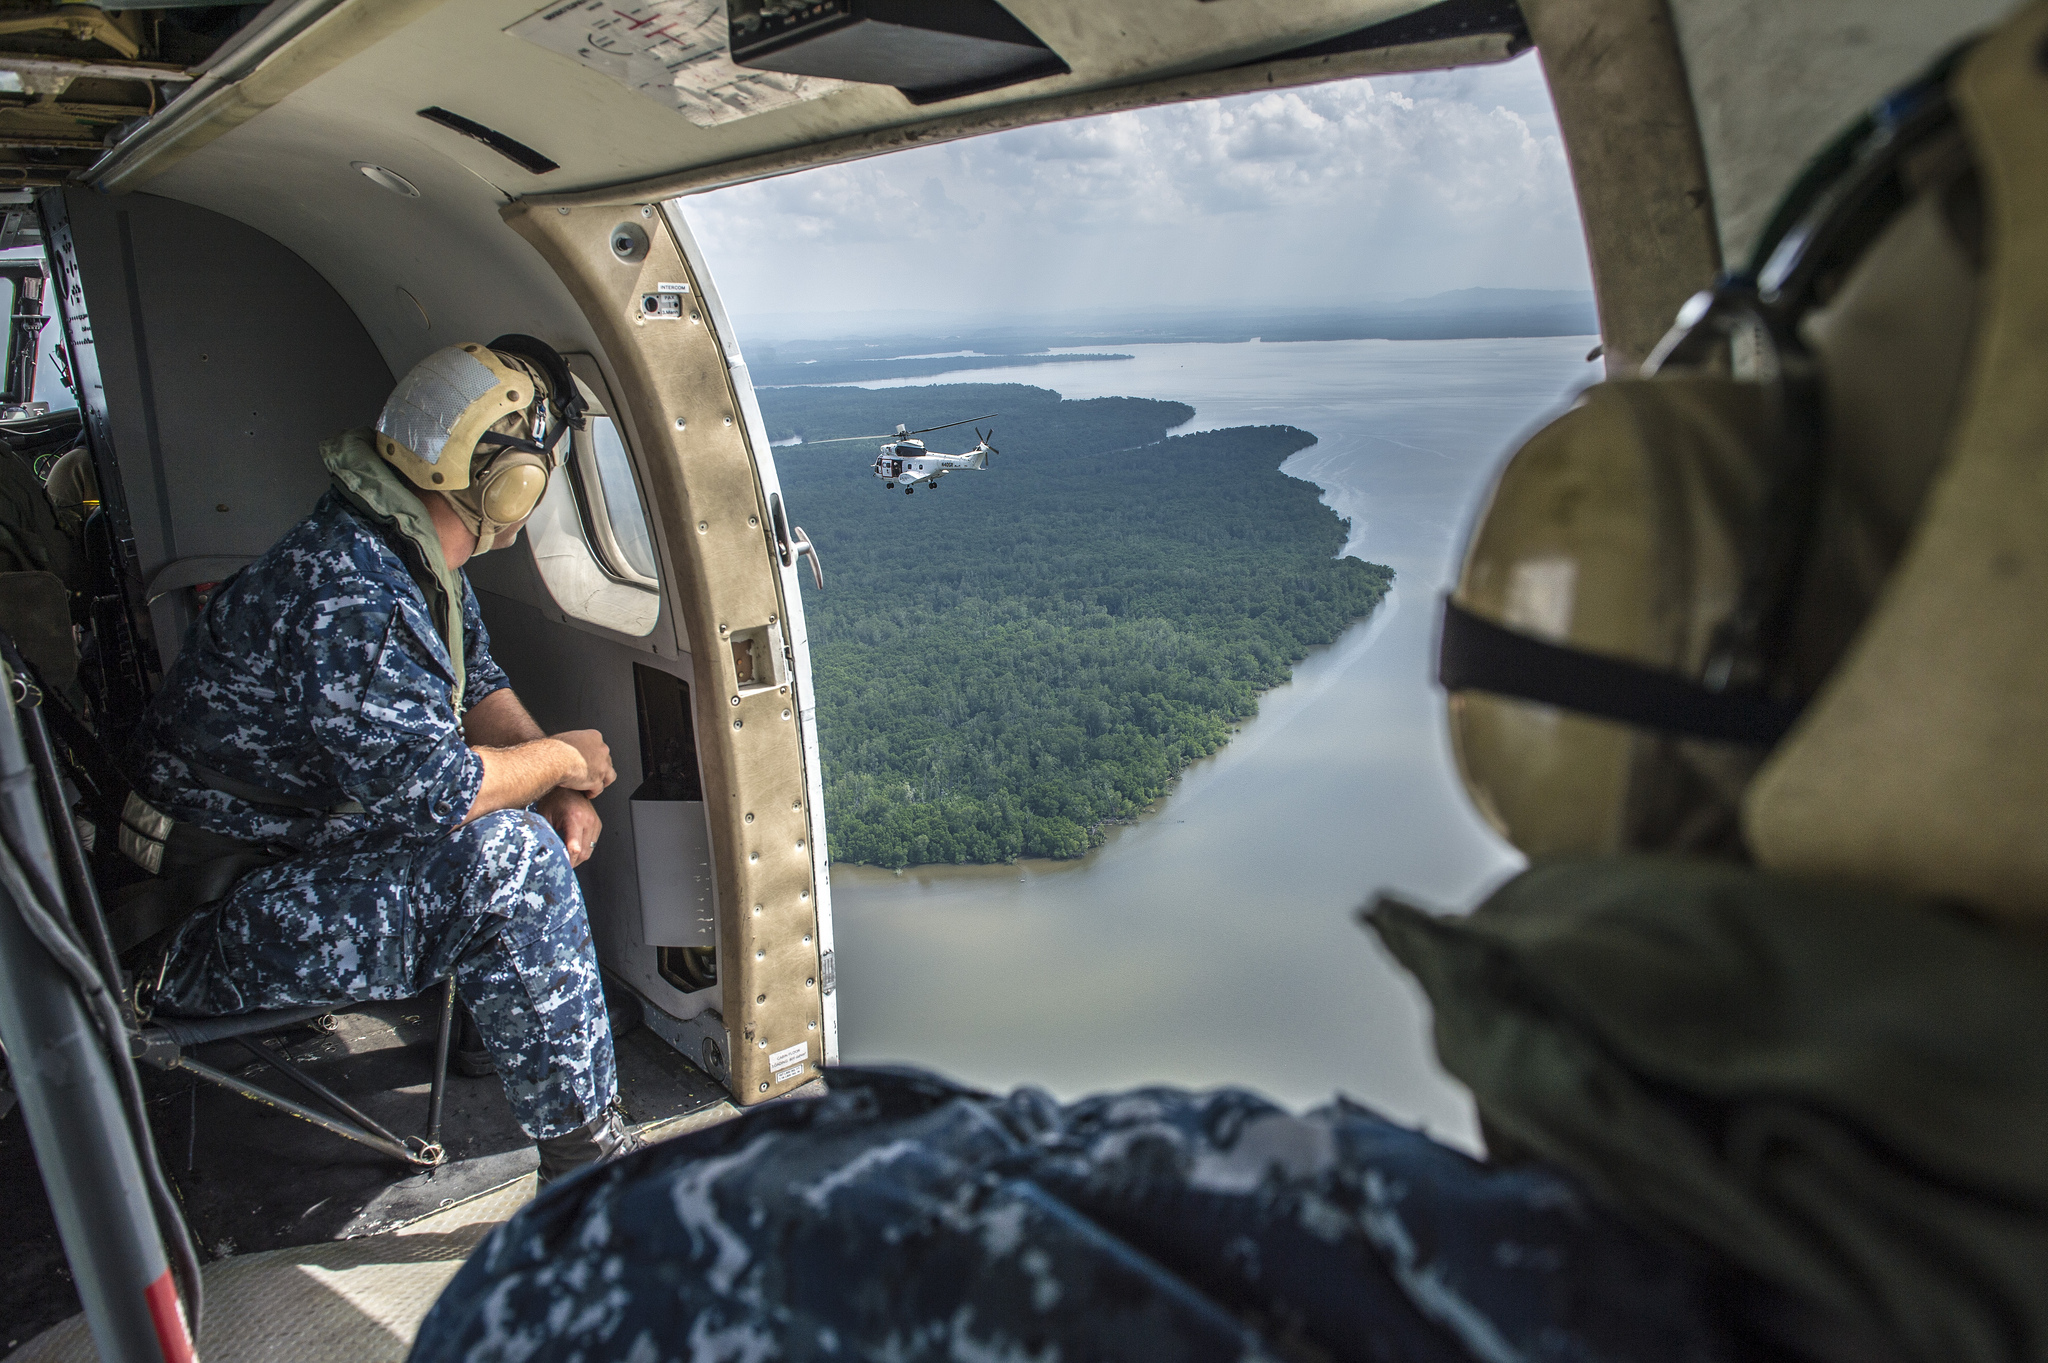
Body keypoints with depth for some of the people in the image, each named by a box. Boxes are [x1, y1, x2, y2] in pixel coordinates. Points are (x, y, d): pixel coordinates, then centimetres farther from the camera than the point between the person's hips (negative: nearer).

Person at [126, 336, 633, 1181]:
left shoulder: (418, 562, 4)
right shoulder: (347, 595, -29)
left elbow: (479, 686, 11)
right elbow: (431, 786, -32)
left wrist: (558, 791, -6)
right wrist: (559, 761, -14)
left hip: (304, 833, 10)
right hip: (209, 909, -10)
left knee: (534, 821, 9)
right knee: (505, 858, -28)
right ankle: (584, 1160, -16)